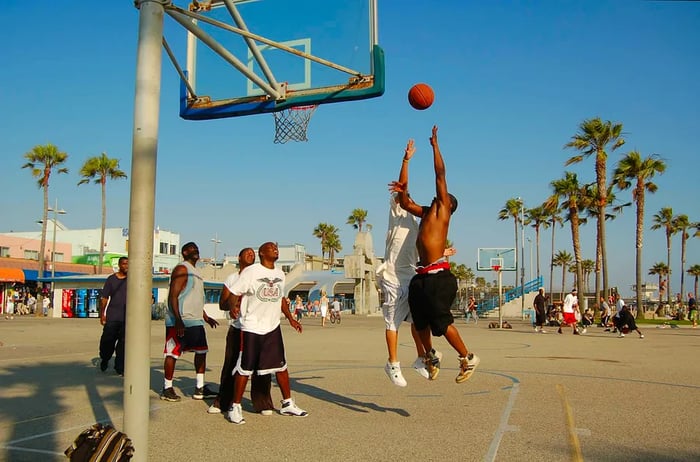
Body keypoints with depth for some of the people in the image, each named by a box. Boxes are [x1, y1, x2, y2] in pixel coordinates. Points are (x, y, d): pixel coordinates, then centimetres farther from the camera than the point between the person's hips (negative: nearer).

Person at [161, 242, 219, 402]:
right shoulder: (182, 269, -10)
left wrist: (205, 317, 25)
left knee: (201, 351, 9)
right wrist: (178, 320, -25)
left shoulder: (195, 271, 20)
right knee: (173, 353, -1)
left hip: (195, 320, 10)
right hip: (179, 321, -10)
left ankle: (200, 389, 15)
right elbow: (173, 296, -18)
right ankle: (167, 389, 9)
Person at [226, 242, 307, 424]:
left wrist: (290, 318, 17)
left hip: (273, 328, 6)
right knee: (244, 369, 0)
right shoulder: (250, 271, -8)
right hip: (251, 328, -6)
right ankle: (235, 407, 13)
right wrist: (233, 307, -31)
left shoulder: (280, 274, 12)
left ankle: (287, 404, 23)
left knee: (281, 366, 10)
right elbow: (234, 293, -11)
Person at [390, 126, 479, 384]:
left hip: (438, 275, -8)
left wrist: (435, 144, 1)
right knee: (421, 322, 13)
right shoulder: (425, 213, 20)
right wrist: (406, 160, 17)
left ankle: (468, 358, 8)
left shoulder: (443, 210, 3)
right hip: (421, 276, 8)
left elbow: (440, 174, -4)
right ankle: (430, 357, 32)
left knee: (442, 321, -7)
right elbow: (403, 200, 19)